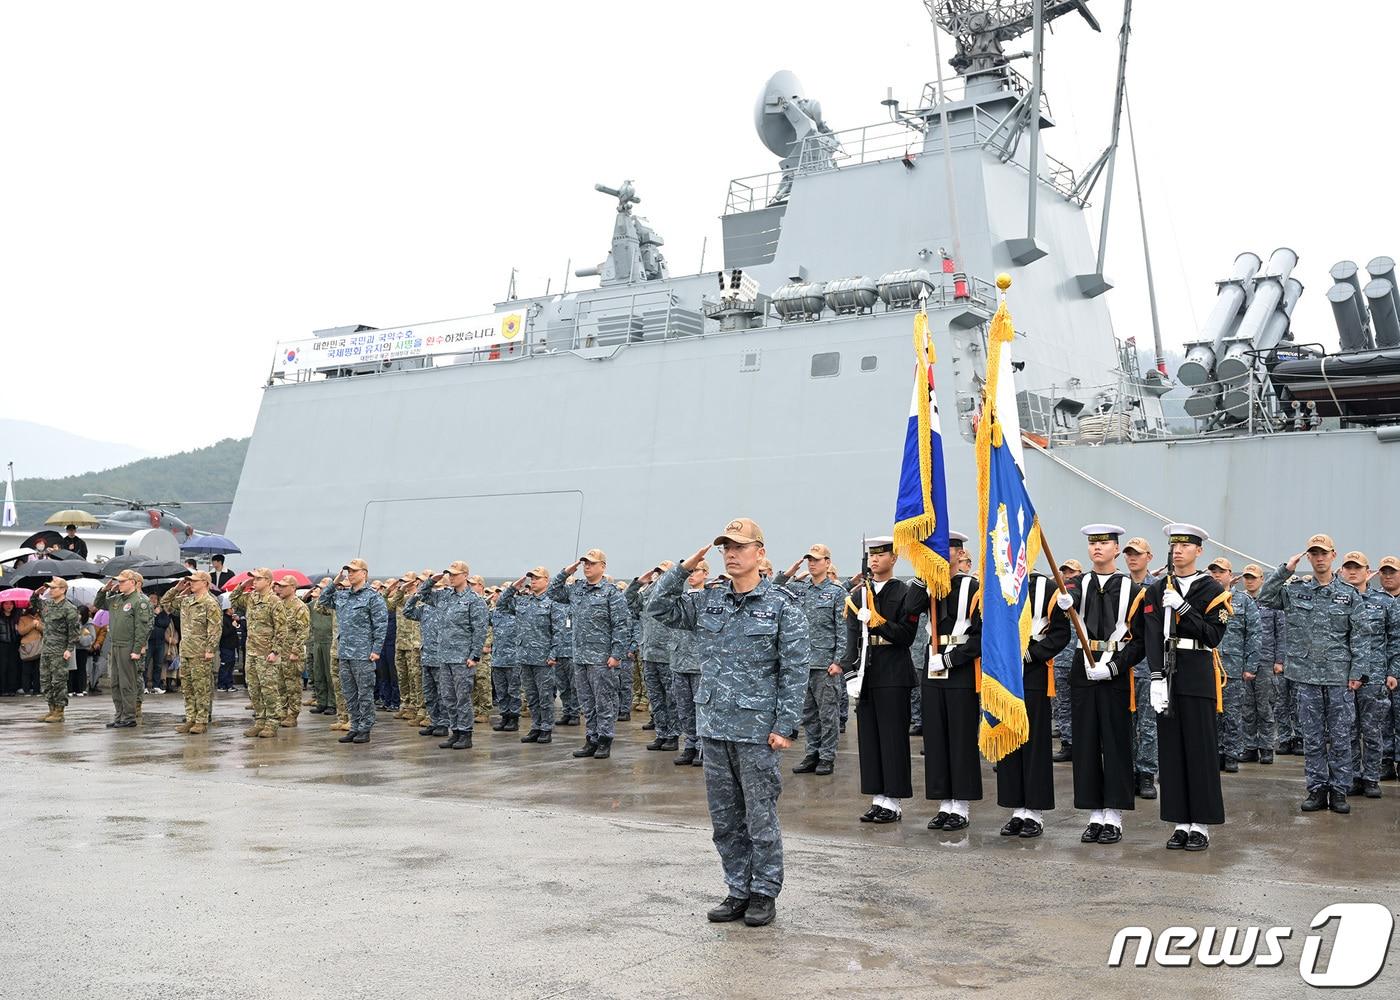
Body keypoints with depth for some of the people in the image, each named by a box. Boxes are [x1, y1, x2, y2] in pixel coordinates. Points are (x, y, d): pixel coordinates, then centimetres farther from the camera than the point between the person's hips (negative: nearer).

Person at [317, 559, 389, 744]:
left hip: (363, 654, -7)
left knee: (365, 693, 0)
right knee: (349, 693, 12)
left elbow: (381, 624, -10)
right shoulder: (341, 595, 12)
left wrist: (376, 649, -14)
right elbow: (322, 600, 24)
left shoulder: (373, 597, -7)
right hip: (344, 653, 7)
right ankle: (354, 727, 21)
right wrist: (334, 583, 10)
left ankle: (365, 729, 6)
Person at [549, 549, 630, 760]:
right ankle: (591, 739, 19)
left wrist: (616, 654, -15)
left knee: (604, 702, 0)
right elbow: (552, 593, 22)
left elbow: (621, 625, -10)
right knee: (587, 702, 12)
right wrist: (565, 573, 8)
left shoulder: (611, 592, -7)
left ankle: (604, 741, 7)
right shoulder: (575, 589, 11)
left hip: (601, 658, -6)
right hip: (580, 656, 7)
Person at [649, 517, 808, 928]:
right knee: (725, 819, 12)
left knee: (760, 818, 4)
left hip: (757, 731, -5)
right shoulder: (707, 602, 9)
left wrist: (784, 726, -12)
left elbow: (795, 671, -7)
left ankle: (764, 894, 17)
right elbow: (658, 607, 12)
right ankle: (738, 891, 24)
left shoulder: (782, 605, -6)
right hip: (714, 728, 5)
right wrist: (682, 569, 0)